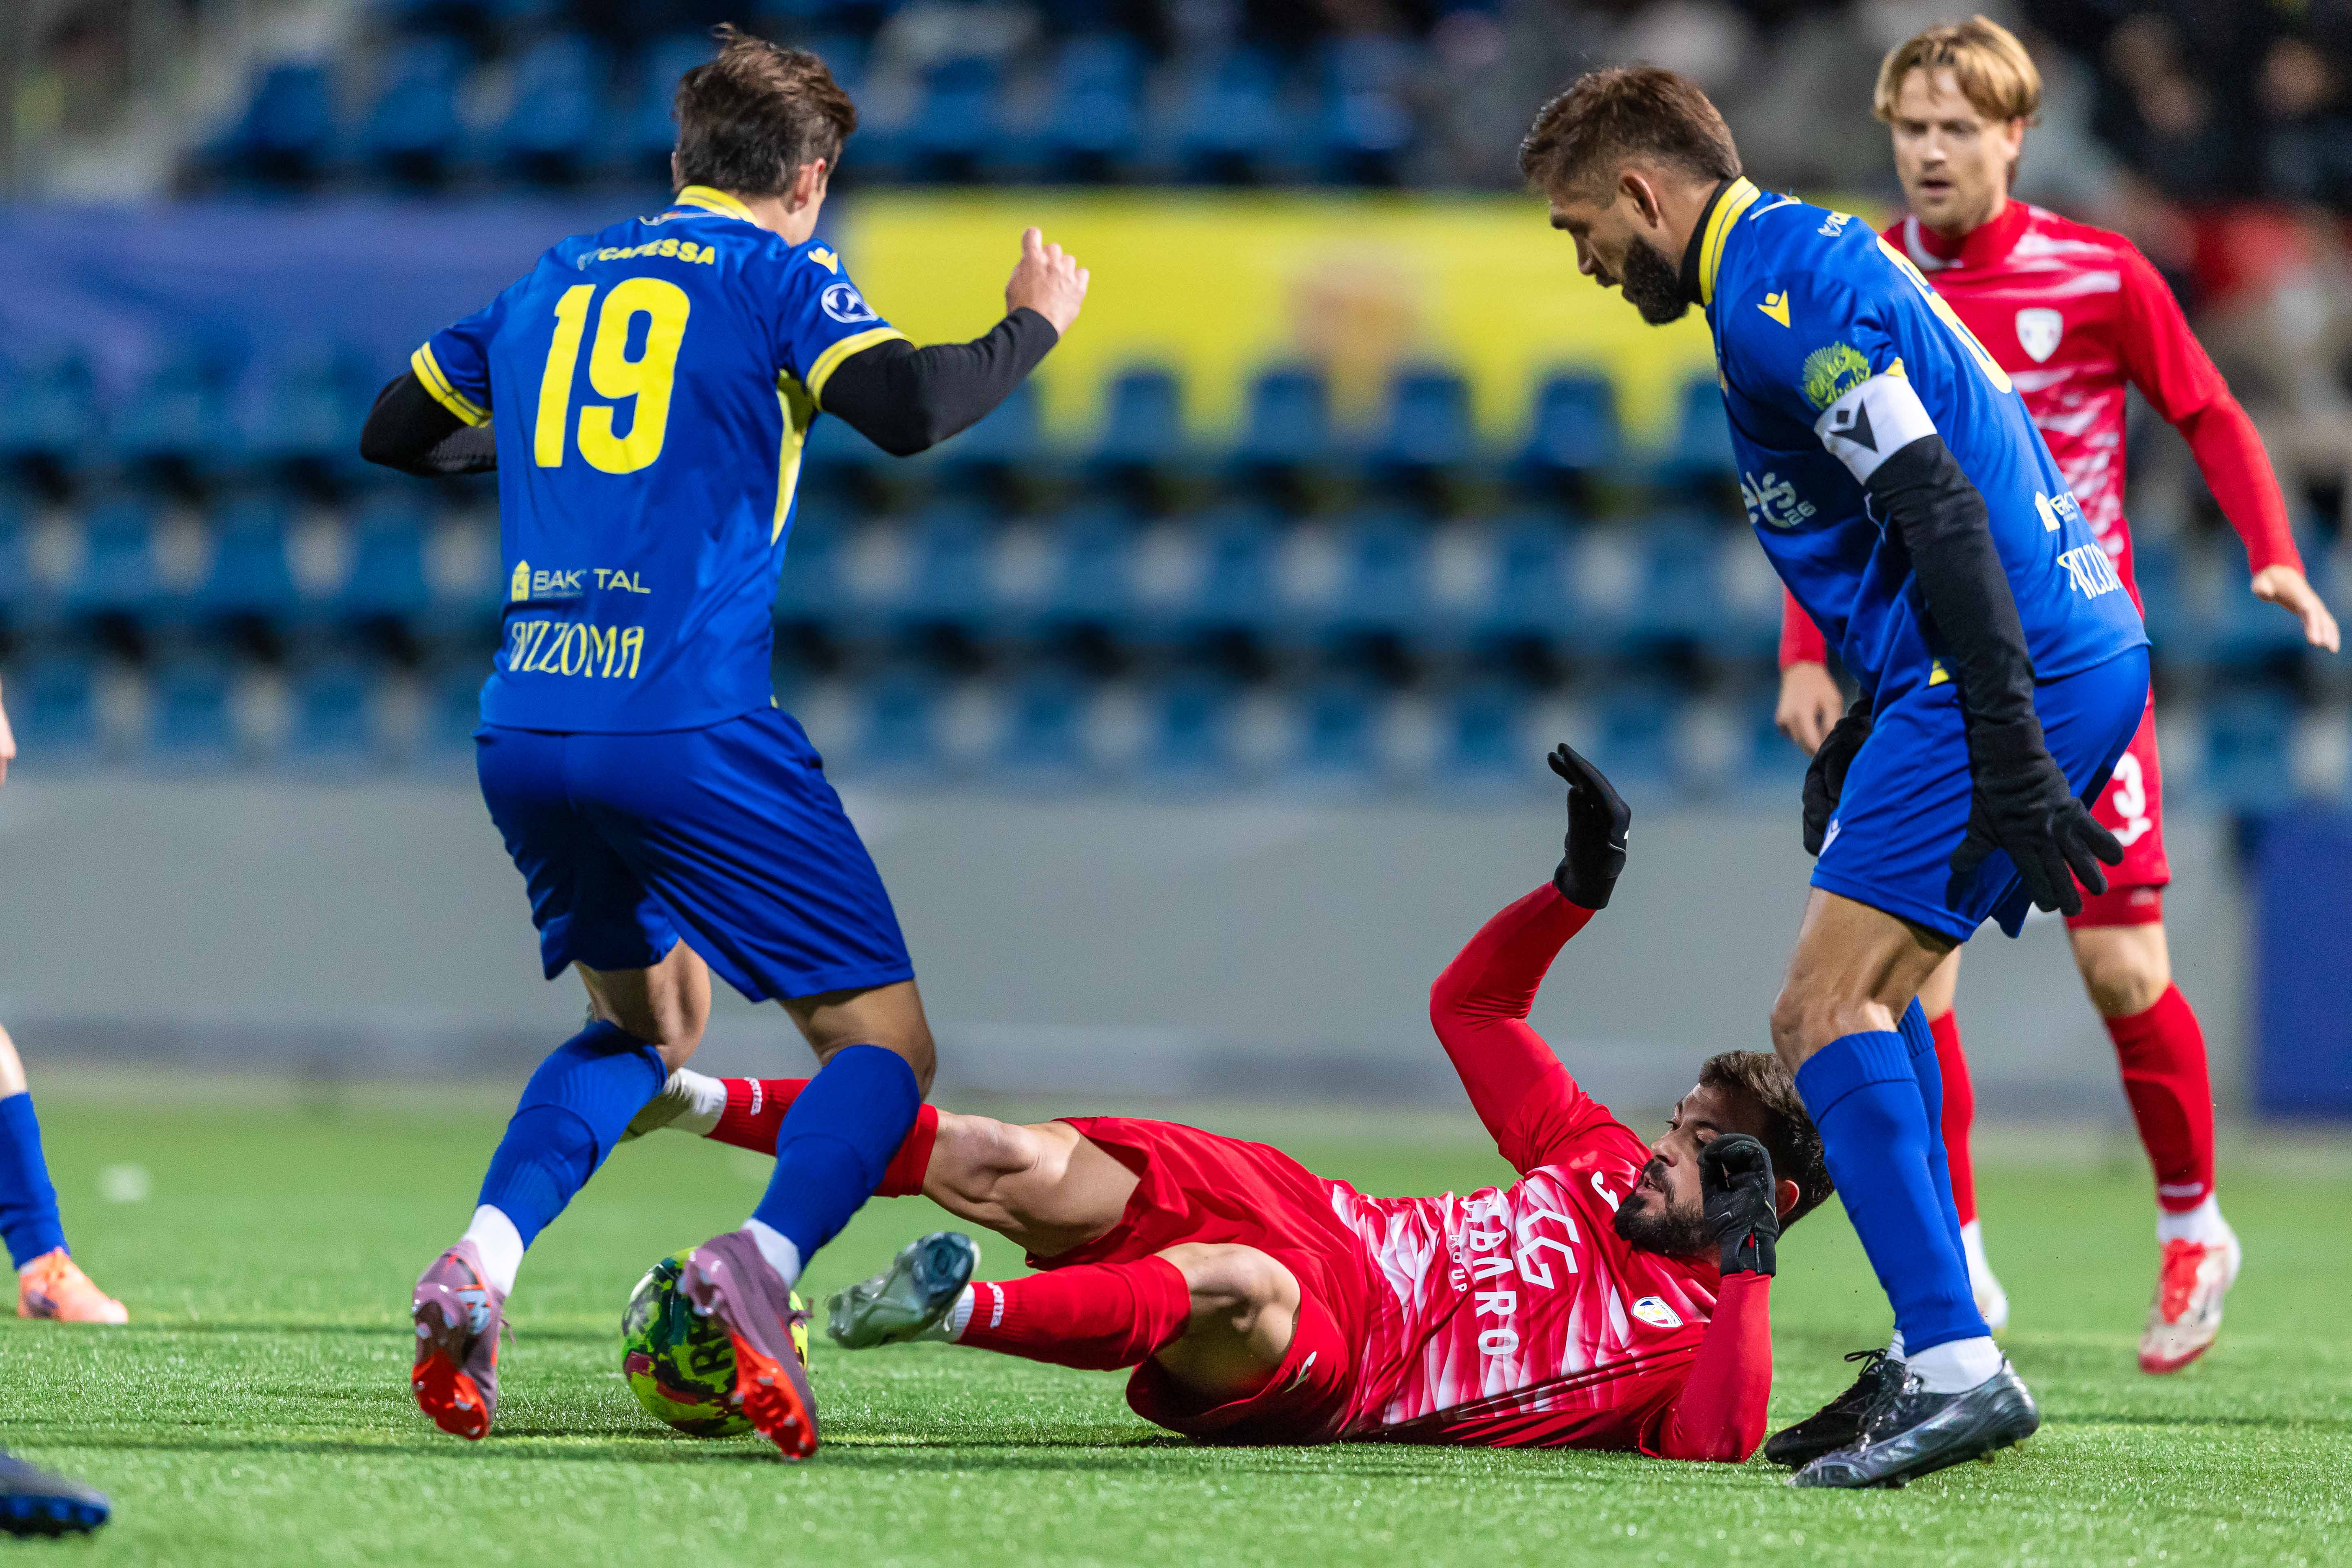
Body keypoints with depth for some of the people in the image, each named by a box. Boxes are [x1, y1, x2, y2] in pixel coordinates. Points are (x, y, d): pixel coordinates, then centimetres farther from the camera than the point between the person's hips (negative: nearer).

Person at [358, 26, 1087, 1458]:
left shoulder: (556, 281, 20)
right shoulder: (782, 275, 4)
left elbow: (394, 435, 29)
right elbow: (907, 412, -12)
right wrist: (1034, 326, 5)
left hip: (523, 733, 6)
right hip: (690, 727, -6)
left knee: (648, 1022, 27)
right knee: (883, 1043, 0)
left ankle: (480, 1263, 3)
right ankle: (765, 1260, -29)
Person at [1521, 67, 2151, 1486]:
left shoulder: (1777, 290, -12)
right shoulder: (1813, 259, 21)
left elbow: (1940, 510, -21)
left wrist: (2009, 765, -25)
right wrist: (1860, 742, 30)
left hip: (2025, 668, -11)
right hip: (2085, 644, 11)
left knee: (1825, 1008, -13)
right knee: (1869, 996, 18)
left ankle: (1956, 1366, -21)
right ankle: (1937, 1367, 18)